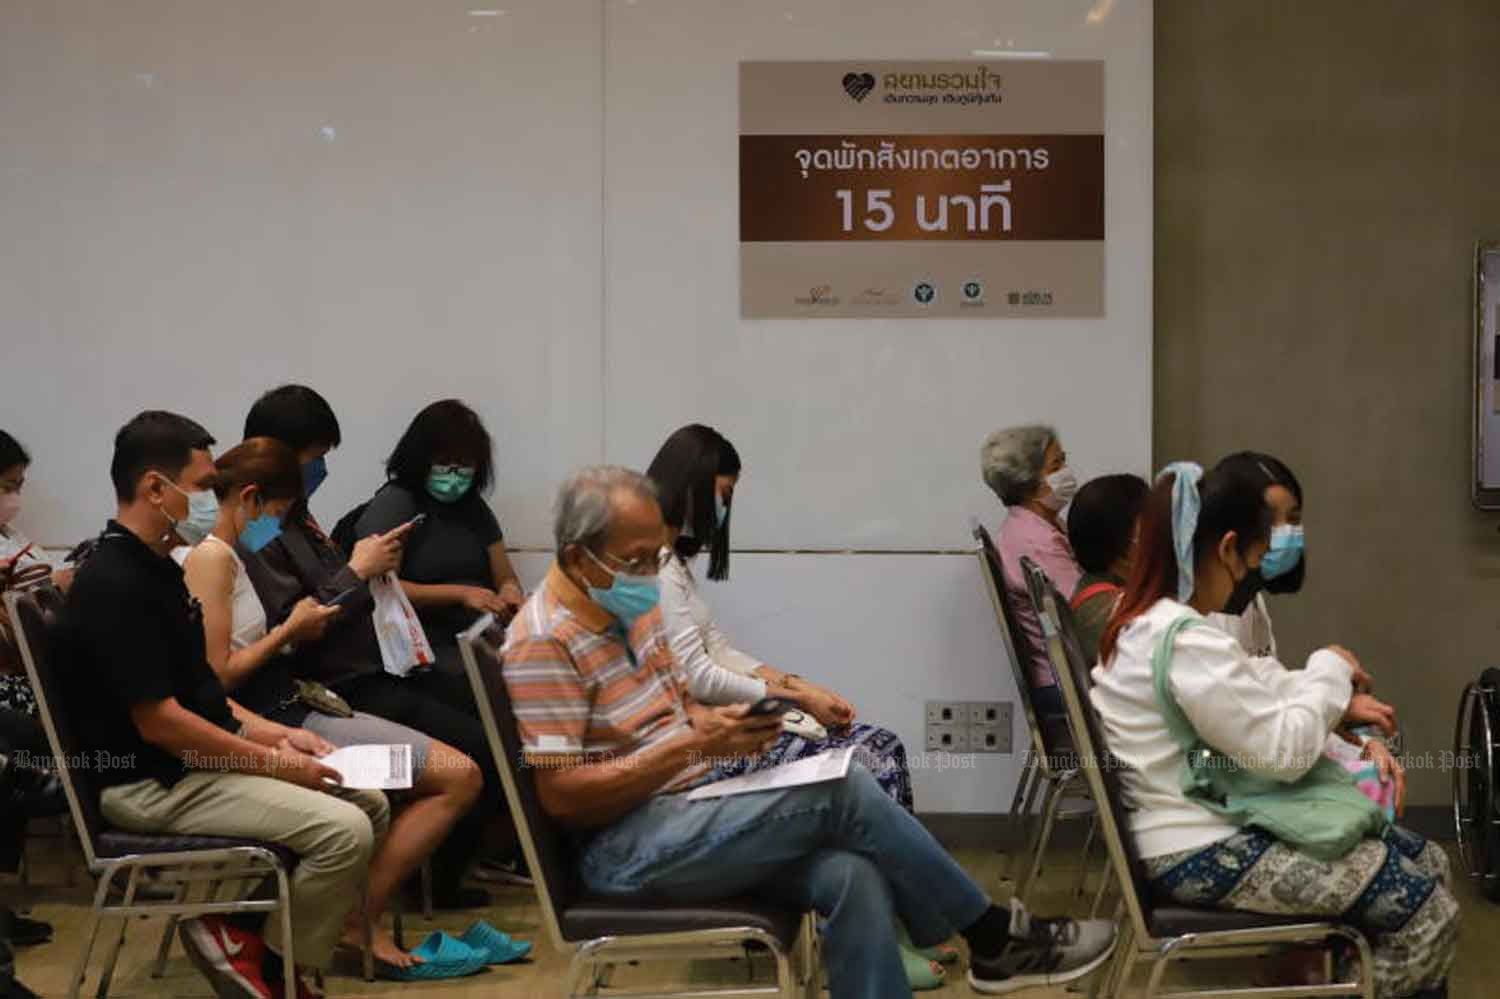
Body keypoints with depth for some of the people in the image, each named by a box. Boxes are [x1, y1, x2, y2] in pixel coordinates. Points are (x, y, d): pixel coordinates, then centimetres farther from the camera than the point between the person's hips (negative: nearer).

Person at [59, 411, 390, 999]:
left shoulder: (156, 568, 13)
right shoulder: (115, 585, -20)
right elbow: (159, 722, -23)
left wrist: (273, 734, 7)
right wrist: (274, 763, -15)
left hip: (197, 760, 11)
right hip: (151, 784, -10)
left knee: (370, 803, 6)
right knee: (343, 830, -23)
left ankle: (240, 930, 6)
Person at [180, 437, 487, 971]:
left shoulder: (228, 556, 18)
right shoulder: (212, 557, -13)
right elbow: (216, 675, -18)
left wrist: (298, 626, 7)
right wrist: (290, 631, -7)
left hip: (291, 706, 10)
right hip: (272, 722, -10)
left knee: (460, 777, 4)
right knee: (458, 776, -14)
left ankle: (362, 920, 0)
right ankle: (357, 923, -5)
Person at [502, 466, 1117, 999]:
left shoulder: (628, 606, 12)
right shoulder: (544, 643, -16)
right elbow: (562, 796, -20)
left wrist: (723, 727, -2)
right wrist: (691, 744, -22)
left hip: (689, 811, 8)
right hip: (626, 850, -8)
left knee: (855, 879, -19)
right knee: (842, 790, -22)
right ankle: (995, 938, -6)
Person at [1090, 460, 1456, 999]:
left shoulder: (1152, 620, 9)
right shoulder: (1188, 644, -25)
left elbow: (1253, 688, 20)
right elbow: (1285, 752, -23)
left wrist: (1336, 701, 4)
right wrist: (1330, 672, -7)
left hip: (1218, 822, 11)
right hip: (1203, 853, -11)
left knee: (1428, 863, 10)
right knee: (1429, 913, -11)